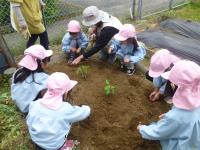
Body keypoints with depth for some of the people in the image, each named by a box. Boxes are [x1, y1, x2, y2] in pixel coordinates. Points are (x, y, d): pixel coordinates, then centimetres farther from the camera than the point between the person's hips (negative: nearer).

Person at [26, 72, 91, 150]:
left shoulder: (35, 104, -16)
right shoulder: (66, 109, -26)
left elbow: (29, 123, -1)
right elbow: (85, 112, -10)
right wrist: (86, 108, 13)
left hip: (36, 140, 4)